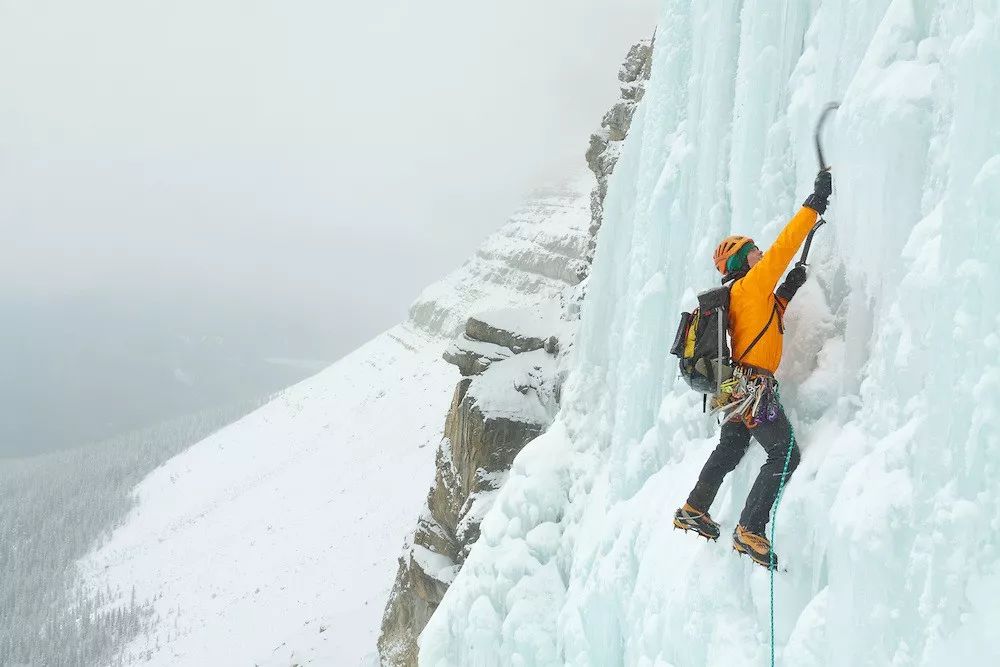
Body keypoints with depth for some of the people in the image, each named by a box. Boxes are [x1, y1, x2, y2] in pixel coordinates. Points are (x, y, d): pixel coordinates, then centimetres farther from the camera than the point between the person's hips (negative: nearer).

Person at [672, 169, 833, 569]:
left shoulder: (742, 295, 20)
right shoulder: (751, 284, -4)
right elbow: (783, 246, -11)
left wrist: (786, 292, 23)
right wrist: (814, 205, -8)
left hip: (734, 387, 10)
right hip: (753, 386, -10)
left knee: (730, 450, 27)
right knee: (785, 454, -14)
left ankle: (694, 511, 33)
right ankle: (750, 532, -20)